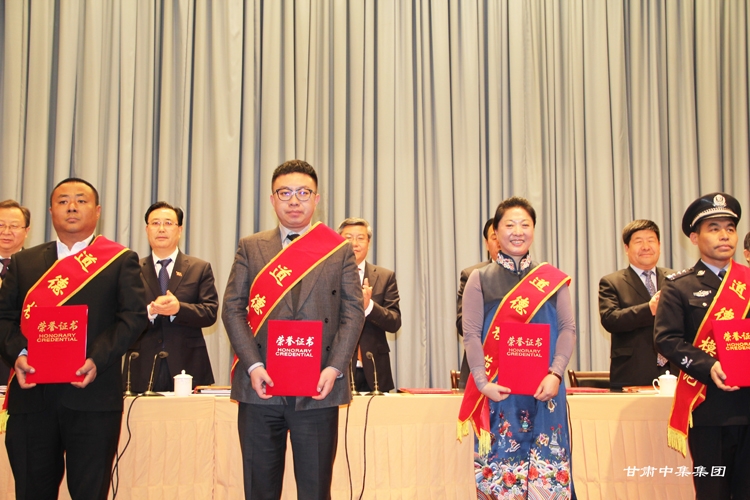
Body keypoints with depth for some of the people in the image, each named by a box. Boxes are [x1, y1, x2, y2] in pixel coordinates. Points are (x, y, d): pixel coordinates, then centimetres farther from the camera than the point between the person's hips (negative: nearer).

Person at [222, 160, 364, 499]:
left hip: (318, 389, -1)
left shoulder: (340, 250, 9)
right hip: (260, 386, 1)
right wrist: (253, 365, -8)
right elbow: (232, 308, 5)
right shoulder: (250, 248, 12)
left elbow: (353, 312, 4)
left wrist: (335, 368, -10)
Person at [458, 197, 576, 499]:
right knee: (499, 466, 0)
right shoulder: (480, 279, 6)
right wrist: (482, 382, -11)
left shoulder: (553, 279, 9)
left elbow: (567, 328, 4)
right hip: (498, 390, -1)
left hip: (544, 389, 1)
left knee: (546, 474, 0)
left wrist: (555, 374, -10)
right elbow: (471, 334, 0)